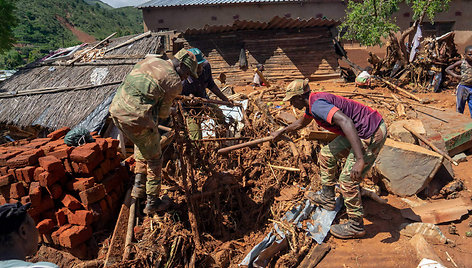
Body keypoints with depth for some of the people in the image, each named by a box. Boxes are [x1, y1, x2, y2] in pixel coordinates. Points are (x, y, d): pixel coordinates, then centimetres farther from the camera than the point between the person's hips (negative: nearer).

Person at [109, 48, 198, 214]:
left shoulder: (150, 60, 14)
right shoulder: (175, 82, -4)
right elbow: (163, 112, 4)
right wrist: (169, 112, 27)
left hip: (116, 110, 8)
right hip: (137, 120, -7)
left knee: (142, 144, 32)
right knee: (154, 160, 12)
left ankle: (139, 186, 31)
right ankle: (152, 202, 23)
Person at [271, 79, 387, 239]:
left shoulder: (317, 105, -22)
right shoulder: (312, 102, 11)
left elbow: (346, 122, -38)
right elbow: (302, 122, 34)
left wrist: (359, 160, -42)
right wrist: (282, 132, 46)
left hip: (371, 135, -10)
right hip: (361, 131, 10)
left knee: (348, 179, -5)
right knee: (327, 154, 18)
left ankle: (356, 226, 11)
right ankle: (327, 198, 30)